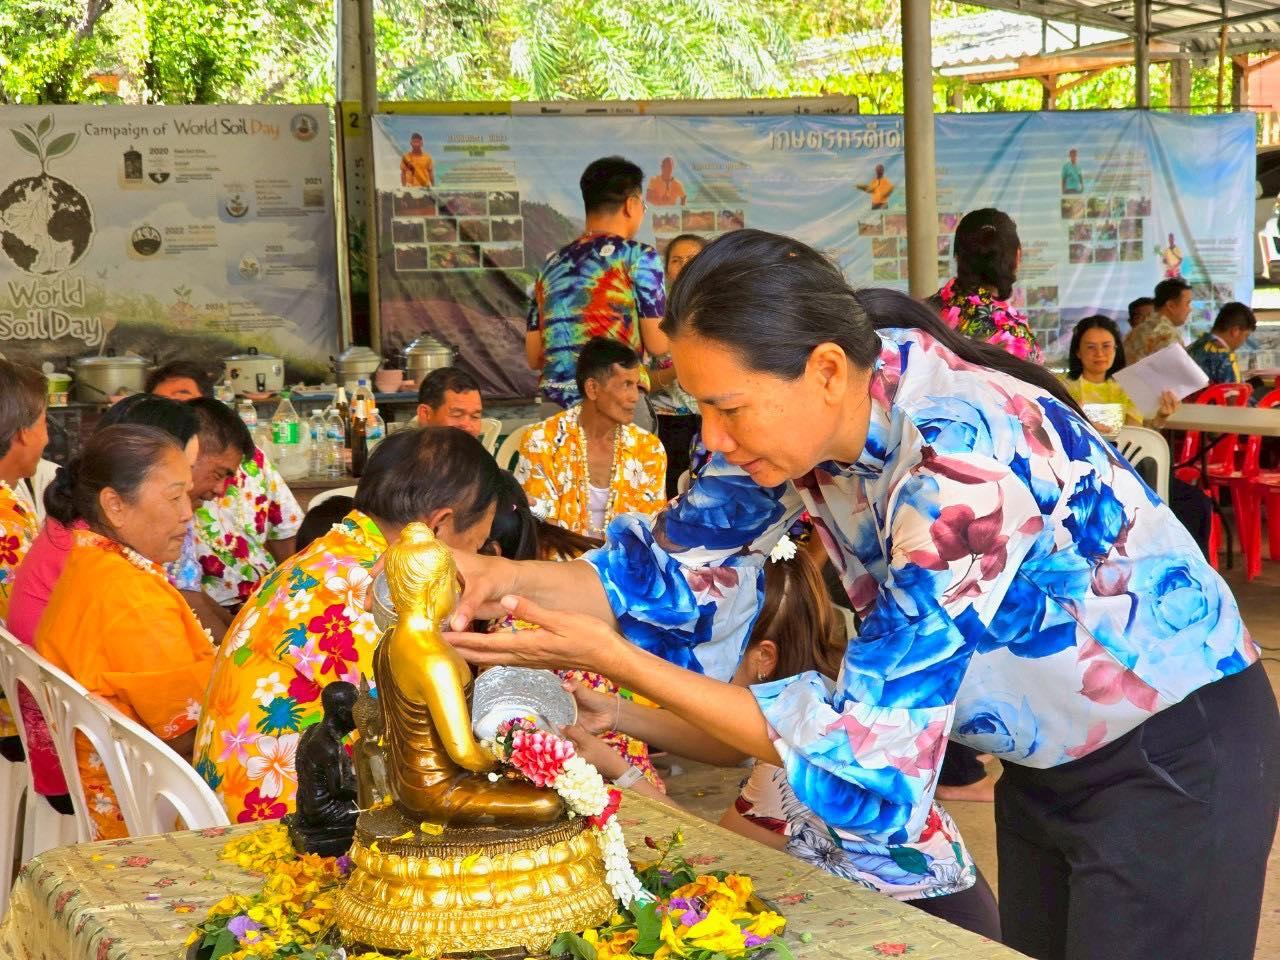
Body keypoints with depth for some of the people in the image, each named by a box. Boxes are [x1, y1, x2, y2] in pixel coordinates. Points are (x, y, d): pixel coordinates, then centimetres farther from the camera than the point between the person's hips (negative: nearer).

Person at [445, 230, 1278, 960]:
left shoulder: (966, 463, -36)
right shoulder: (813, 409, -13)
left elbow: (863, 741, -33)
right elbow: (682, 570, -5)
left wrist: (609, 659, -33)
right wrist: (515, 579, -23)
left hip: (1174, 752, -7)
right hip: (1048, 755, 7)